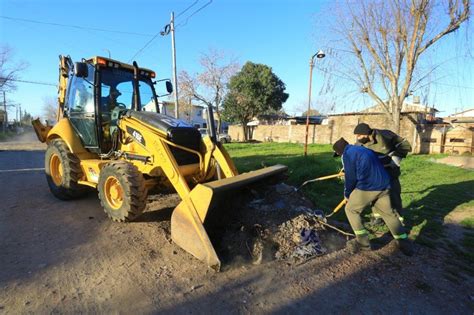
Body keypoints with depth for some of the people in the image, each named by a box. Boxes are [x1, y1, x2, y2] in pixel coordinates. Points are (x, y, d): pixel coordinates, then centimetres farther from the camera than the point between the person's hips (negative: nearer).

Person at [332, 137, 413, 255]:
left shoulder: (347, 154, -4)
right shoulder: (364, 149, 22)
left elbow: (350, 177, -7)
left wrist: (347, 194, 8)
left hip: (367, 186, -8)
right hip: (384, 185, 8)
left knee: (351, 210, 11)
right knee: (389, 213, 21)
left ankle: (363, 242, 14)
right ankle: (405, 244, 27)